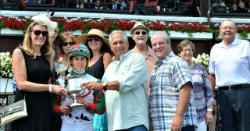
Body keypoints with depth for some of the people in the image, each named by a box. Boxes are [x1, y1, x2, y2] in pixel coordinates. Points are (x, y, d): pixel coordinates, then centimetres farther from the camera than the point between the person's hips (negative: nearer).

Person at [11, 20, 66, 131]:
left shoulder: (46, 57, 15)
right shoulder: (20, 53, -4)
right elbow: (21, 84, -13)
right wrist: (51, 88, -15)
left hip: (45, 107, 6)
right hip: (26, 107, -6)